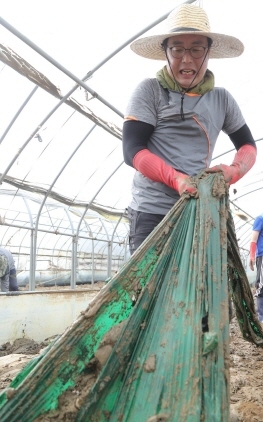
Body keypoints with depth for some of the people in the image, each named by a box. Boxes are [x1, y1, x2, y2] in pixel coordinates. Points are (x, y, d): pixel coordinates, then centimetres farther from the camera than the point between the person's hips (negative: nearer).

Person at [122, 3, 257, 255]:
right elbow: (133, 150, -9)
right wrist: (176, 178, -26)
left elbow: (248, 145, 18)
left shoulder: (221, 99, 10)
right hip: (151, 212, -4)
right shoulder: (149, 91, -2)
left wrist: (233, 171, -6)